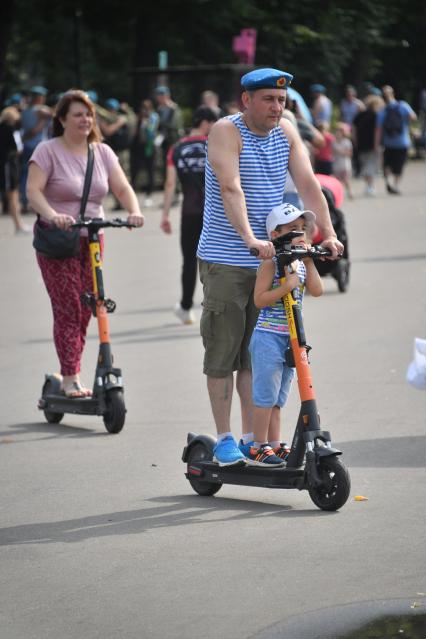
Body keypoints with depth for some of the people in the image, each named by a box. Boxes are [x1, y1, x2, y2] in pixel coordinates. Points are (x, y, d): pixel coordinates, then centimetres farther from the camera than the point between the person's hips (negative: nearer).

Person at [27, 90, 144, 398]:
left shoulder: (102, 152, 9)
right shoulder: (48, 151, -6)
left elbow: (122, 188, 3)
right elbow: (34, 190, -16)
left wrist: (134, 211, -17)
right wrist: (52, 215, -34)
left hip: (91, 240, 5)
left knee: (85, 311, 6)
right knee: (68, 310, -10)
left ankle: (71, 374, 16)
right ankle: (70, 380, -7)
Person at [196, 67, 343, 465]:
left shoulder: (286, 133, 7)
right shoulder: (226, 132, -11)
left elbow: (307, 184, 0)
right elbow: (231, 189, -24)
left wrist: (328, 233, -13)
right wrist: (250, 239, -36)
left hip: (269, 259, 5)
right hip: (225, 261, -5)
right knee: (223, 351, -2)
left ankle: (251, 438, 14)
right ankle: (224, 439, 4)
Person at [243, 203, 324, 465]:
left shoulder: (301, 264, 10)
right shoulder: (271, 263, -12)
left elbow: (317, 290, -3)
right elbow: (260, 299, -18)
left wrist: (309, 261, -10)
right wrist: (287, 286, -26)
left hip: (290, 339, 7)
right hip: (269, 337, -7)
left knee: (278, 397, 14)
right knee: (266, 394, -4)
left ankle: (275, 444, 20)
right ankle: (258, 446, 3)